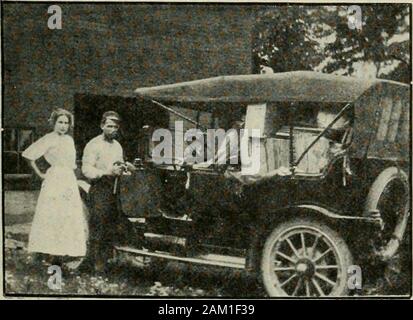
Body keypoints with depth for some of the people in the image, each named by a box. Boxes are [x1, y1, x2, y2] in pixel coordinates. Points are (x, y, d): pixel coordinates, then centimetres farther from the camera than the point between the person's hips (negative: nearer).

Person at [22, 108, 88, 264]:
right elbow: (29, 155, -8)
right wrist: (40, 174, -5)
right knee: (52, 217, -10)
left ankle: (60, 254, 9)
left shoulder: (69, 139, 16)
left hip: (70, 181, 7)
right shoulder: (49, 139, -5)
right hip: (54, 180, -7)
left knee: (69, 218, 4)